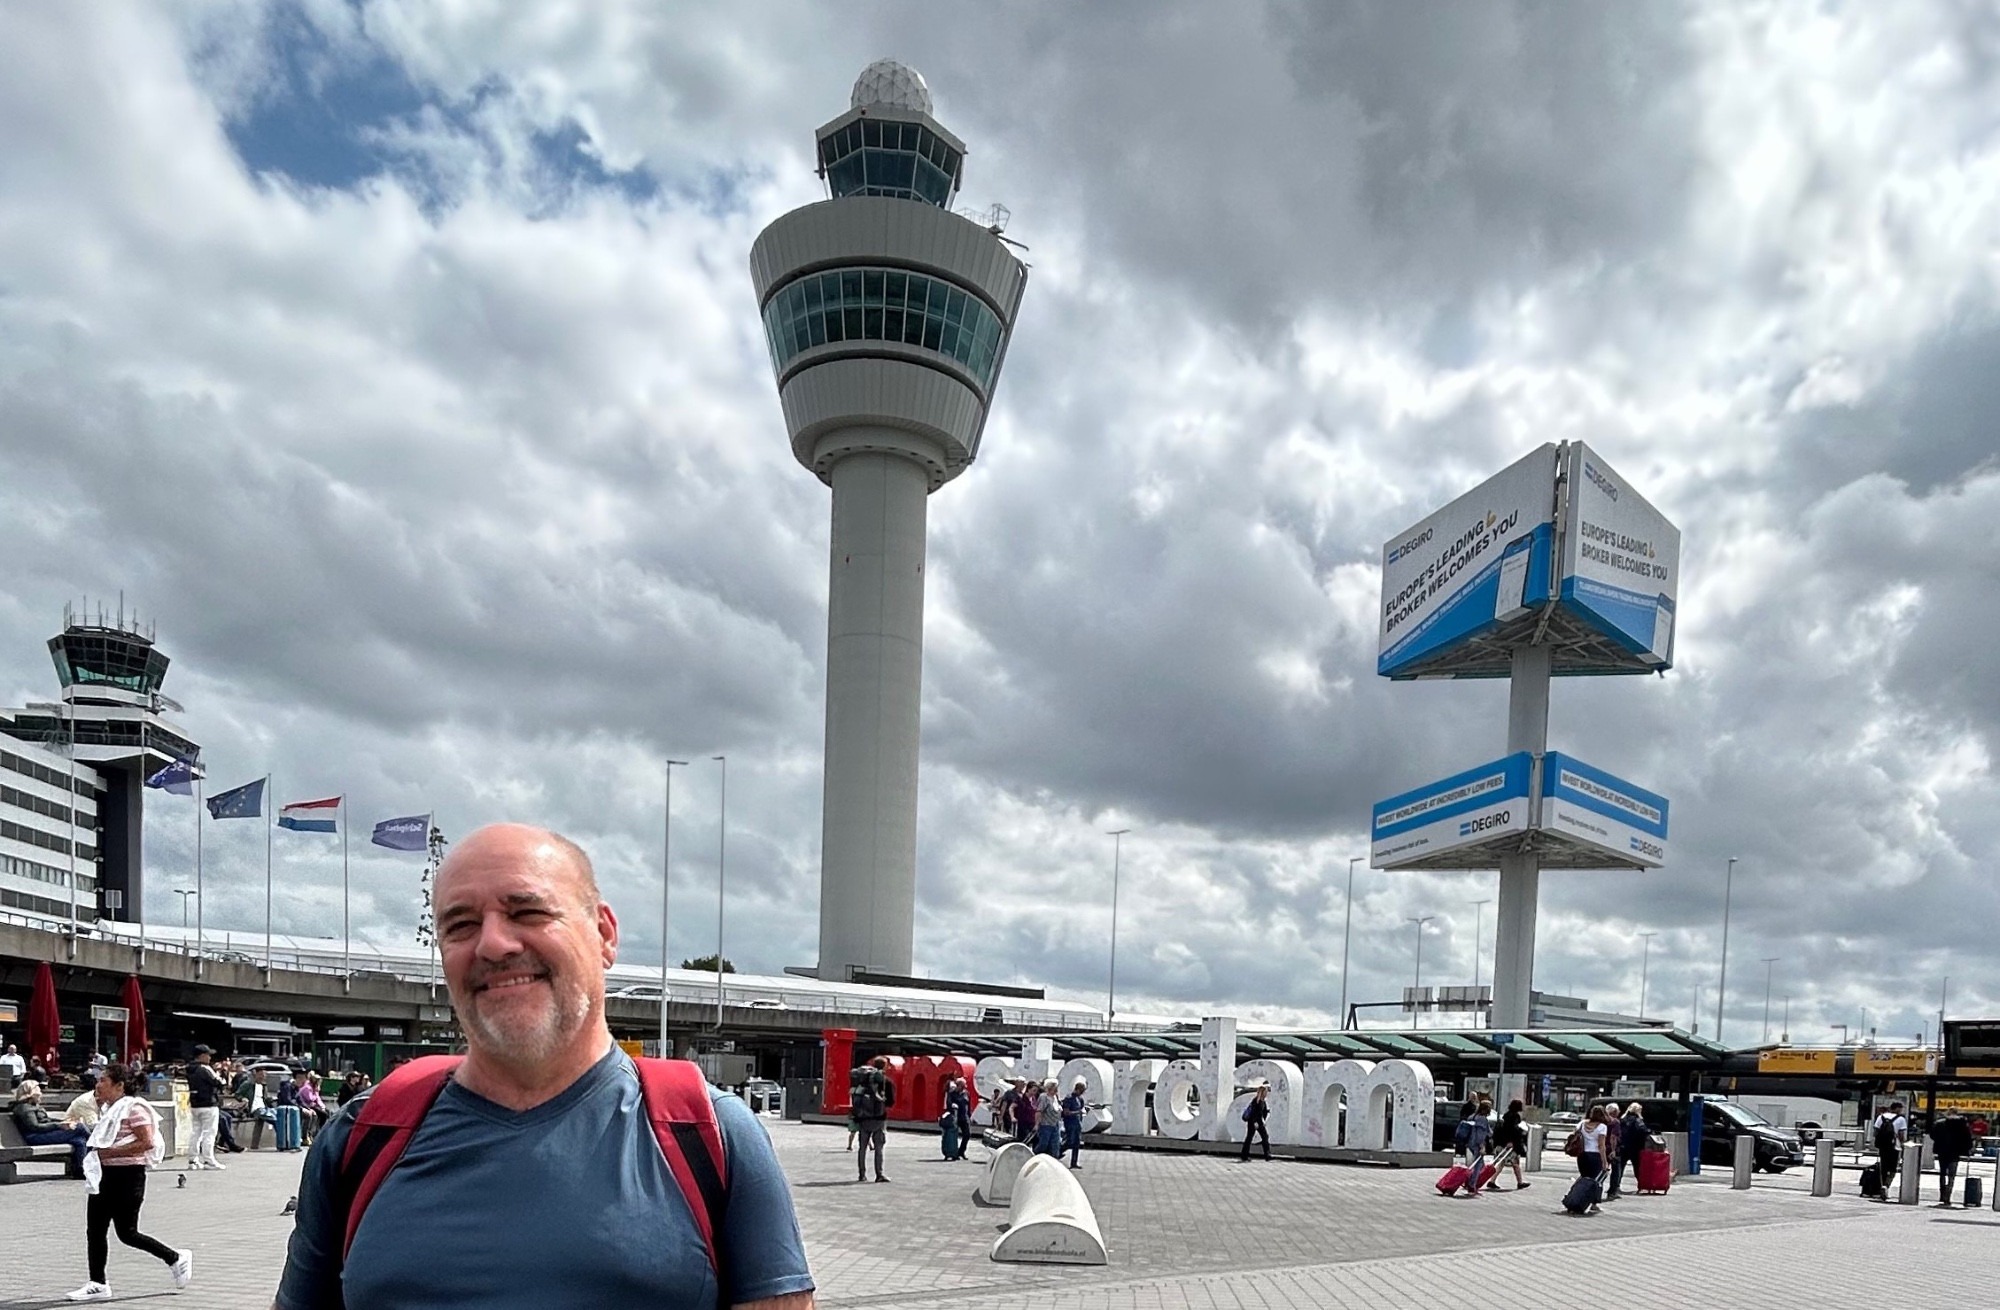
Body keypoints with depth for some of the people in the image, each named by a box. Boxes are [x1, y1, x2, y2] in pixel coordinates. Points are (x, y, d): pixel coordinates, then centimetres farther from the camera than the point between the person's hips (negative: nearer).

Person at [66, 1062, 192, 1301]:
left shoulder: (134, 1108, -14)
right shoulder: (108, 1108, 14)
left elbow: (147, 1142, -23)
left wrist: (109, 1152, -22)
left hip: (127, 1176, -9)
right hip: (105, 1175, 9)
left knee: (127, 1233, -4)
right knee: (94, 1230, 5)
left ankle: (175, 1258, 11)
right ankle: (98, 1285, 12)